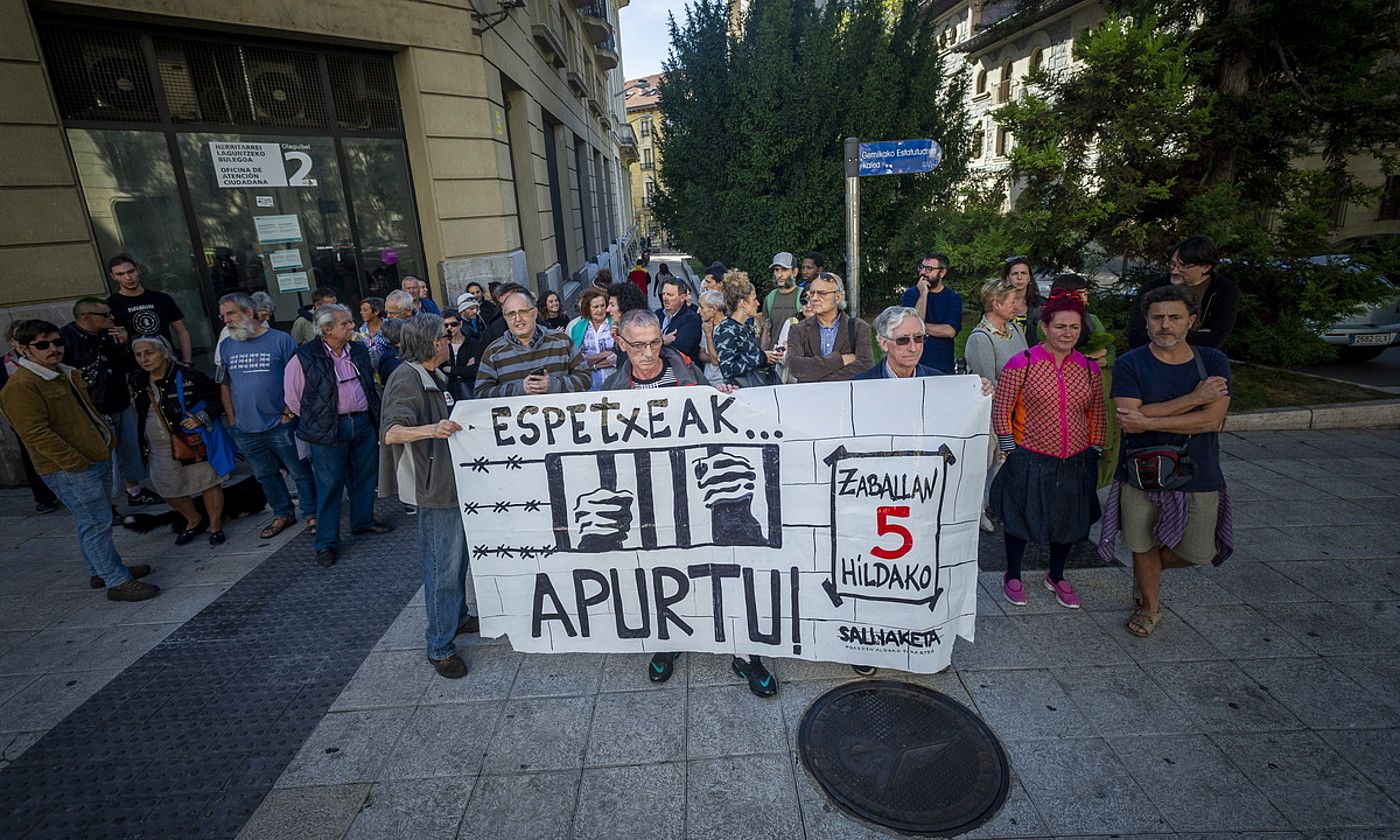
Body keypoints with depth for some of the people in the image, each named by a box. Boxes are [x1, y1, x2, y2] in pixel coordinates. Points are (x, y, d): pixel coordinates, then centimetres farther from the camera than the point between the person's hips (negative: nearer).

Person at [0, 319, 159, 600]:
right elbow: (36, 434, -20)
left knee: (95, 522, 19)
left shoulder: (68, 374, 14)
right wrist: (76, 463, -20)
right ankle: (118, 583, 0)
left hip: (98, 459, 9)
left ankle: (101, 571, 31)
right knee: (96, 524, -6)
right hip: (68, 471, -9)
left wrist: (107, 441, 17)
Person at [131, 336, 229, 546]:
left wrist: (201, 418, -24)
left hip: (193, 443, -6)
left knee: (208, 484, 5)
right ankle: (194, 521, 40)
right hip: (159, 450, 6)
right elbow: (139, 414, 18)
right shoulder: (138, 381, 3)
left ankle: (215, 525, 24)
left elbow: (217, 397, -12)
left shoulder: (187, 376, -16)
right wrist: (143, 445, 16)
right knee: (169, 491, 17)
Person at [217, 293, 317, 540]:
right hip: (244, 429, 5)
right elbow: (225, 385, 14)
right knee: (265, 475, 16)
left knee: (300, 471, 4)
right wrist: (232, 419, 8)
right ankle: (283, 514, 31)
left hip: (280, 425, -5)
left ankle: (312, 514, 19)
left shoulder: (281, 340, -7)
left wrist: (289, 412, -11)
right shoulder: (226, 346, 7)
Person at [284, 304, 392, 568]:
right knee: (329, 485, 1)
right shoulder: (305, 357, -9)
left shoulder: (359, 350, 8)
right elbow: (292, 397, 0)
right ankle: (326, 542, 11)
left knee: (364, 476, 14)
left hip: (364, 423, 5)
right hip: (329, 430, -5)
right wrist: (316, 421, 5)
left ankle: (363, 521, 33)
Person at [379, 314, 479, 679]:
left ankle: (458, 617, 38)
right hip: (433, 487, -10)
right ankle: (440, 646, 10)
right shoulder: (406, 379, -17)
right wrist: (431, 429, -44)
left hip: (451, 480, 10)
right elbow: (391, 432, -30)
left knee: (458, 556, 21)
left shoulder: (434, 376, 13)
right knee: (442, 567, -3)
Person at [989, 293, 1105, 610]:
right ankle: (1012, 576, 32)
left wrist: (1094, 453, 8)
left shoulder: (1089, 368, 3)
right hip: (1030, 461, -4)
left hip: (1076, 463, 5)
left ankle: (1056, 576, 41)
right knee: (1020, 519, 10)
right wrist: (1011, 453, -10)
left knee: (1069, 521, 18)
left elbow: (1097, 415, 11)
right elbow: (1001, 411, -9)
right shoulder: (1021, 364, -11)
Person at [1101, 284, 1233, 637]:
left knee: (1197, 553, 10)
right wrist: (1194, 397, -20)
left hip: (1198, 475, 2)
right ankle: (1151, 605, 37)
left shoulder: (1214, 362, -3)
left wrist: (1148, 422, -22)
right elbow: (1130, 418, -22)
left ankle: (1149, 569, 42)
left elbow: (1212, 421, -15)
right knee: (1144, 546, 13)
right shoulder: (1129, 365, -9)